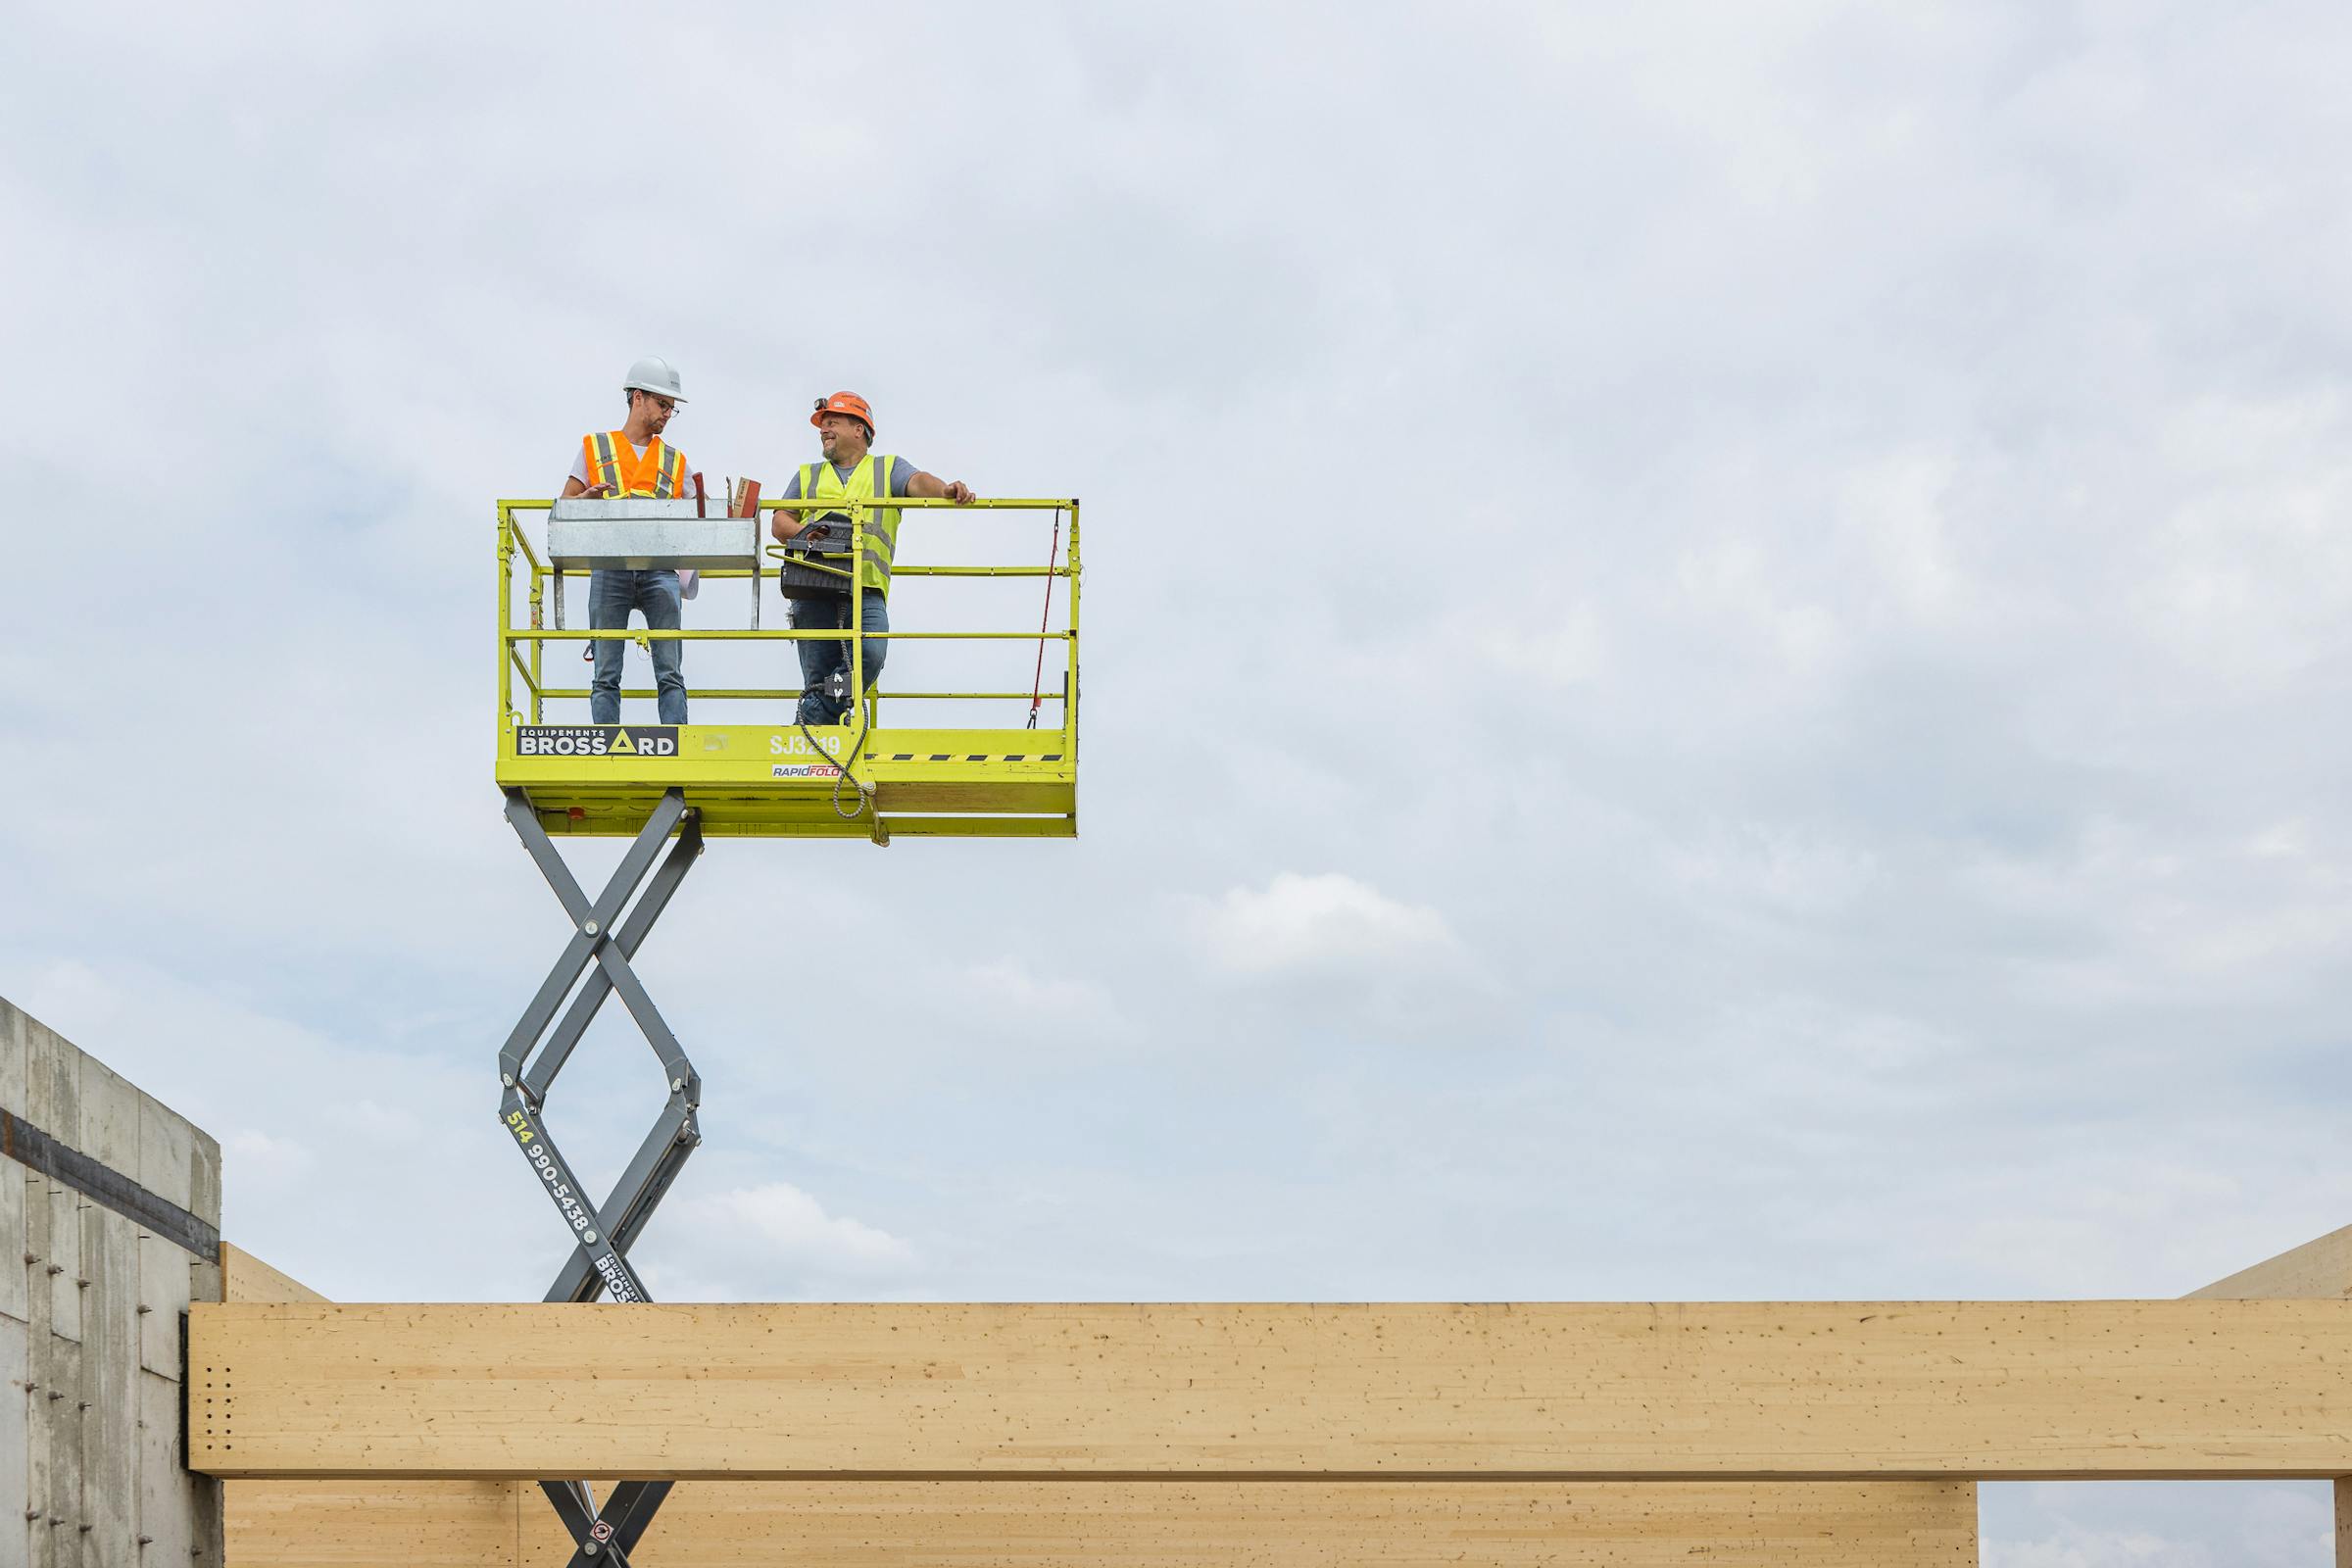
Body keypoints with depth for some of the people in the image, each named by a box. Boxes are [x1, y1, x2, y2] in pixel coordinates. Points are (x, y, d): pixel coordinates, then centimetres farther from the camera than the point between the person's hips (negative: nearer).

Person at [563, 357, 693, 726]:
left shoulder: (675, 461, 22)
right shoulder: (595, 447, 16)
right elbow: (564, 508, 12)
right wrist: (589, 497, -10)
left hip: (660, 568, 1)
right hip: (609, 568, -1)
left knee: (670, 671, -7)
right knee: (606, 675, -3)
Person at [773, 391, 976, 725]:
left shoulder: (888, 468, 20)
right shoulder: (807, 476, 27)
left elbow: (918, 482, -1)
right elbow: (779, 523, 19)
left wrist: (945, 490, -25)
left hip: (866, 589, -2)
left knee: (870, 654, -25)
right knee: (818, 676, -5)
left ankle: (811, 718, -14)